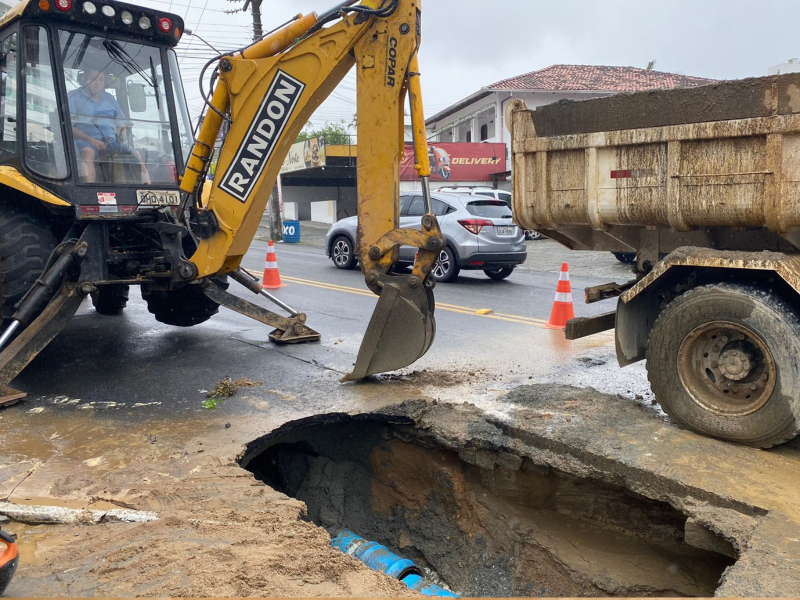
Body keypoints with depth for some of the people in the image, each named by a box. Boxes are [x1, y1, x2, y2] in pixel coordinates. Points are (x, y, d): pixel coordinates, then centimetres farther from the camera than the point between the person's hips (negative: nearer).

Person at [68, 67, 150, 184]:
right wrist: (90, 139, -16)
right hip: (85, 140, -4)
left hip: (110, 141, 4)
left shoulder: (110, 98, 24)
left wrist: (123, 137, 5)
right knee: (88, 152, -40)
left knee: (136, 154, -22)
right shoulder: (74, 96, 9)